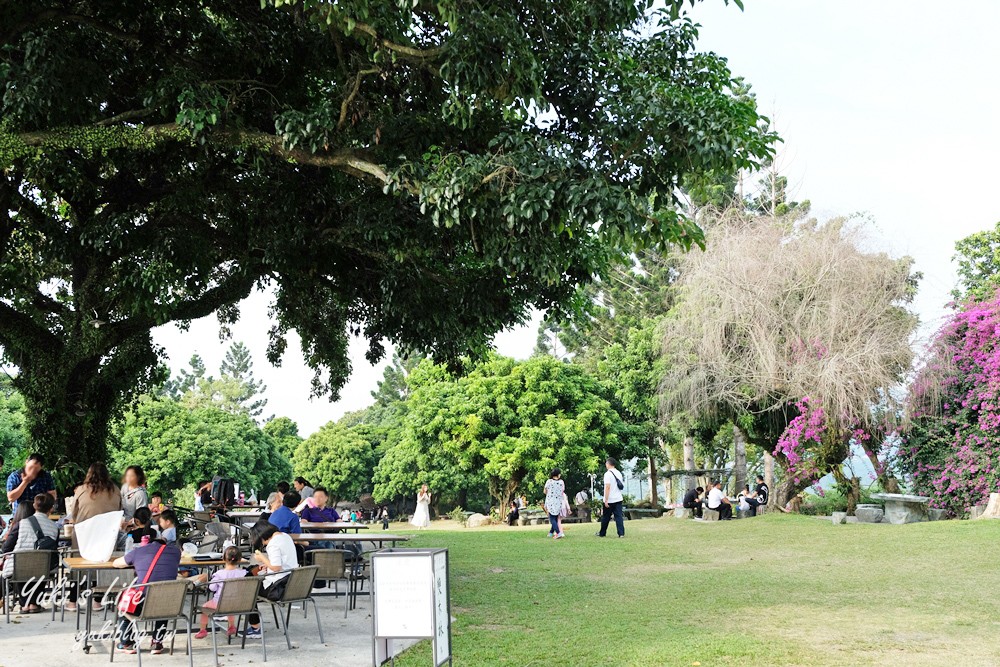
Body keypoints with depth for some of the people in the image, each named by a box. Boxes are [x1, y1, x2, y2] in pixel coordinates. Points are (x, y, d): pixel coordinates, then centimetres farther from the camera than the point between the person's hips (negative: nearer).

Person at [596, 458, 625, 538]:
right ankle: (621, 533, -5)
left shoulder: (608, 474, -14)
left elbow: (607, 487, -20)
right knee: (619, 516, 3)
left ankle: (602, 533, 16)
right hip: (618, 498, 6)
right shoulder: (618, 473, 10)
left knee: (605, 517, 6)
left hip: (610, 500, -6)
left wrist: (606, 500, -18)